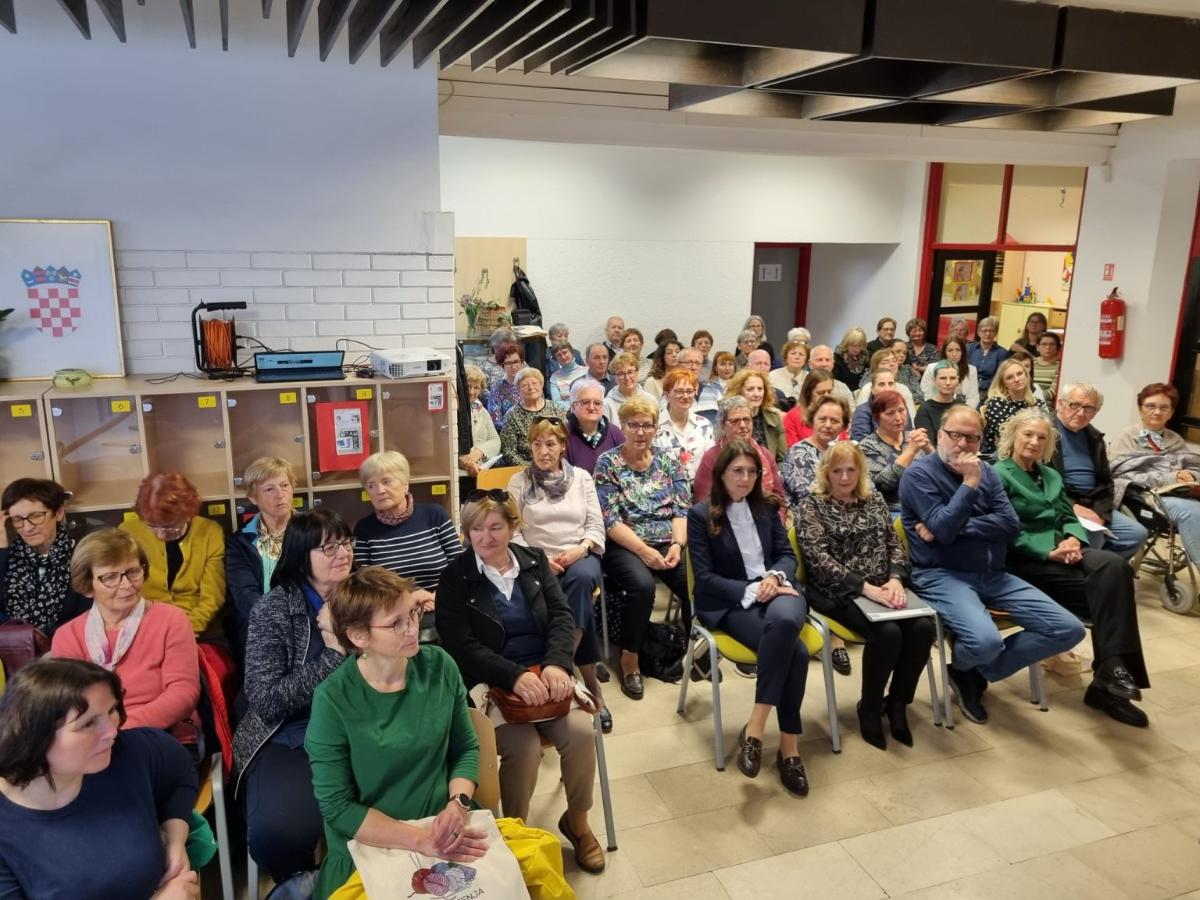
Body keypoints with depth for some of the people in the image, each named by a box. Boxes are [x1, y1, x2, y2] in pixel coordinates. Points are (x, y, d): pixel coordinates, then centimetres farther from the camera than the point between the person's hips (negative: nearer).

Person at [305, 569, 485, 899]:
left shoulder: (440, 666, -6)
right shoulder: (333, 699, -15)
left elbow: (466, 748, 4)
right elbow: (337, 807, -11)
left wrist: (457, 805, -13)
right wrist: (420, 840, -18)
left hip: (447, 840, 2)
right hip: (369, 852, -1)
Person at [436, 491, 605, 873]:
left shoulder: (535, 562, 9)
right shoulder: (455, 578, -2)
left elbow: (562, 616, 1)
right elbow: (461, 646, -10)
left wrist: (556, 664, -20)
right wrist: (515, 676, -25)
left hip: (545, 673, 3)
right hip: (493, 683, -3)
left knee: (581, 731, -21)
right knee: (524, 747, -27)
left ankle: (577, 821, 6)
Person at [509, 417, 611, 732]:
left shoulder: (582, 477, 13)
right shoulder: (519, 482, 8)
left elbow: (596, 525, 8)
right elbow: (513, 532, 2)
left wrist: (581, 549, -12)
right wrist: (539, 559, -13)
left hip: (579, 557, 2)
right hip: (537, 561, -1)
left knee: (581, 578, -37)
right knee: (581, 601, -33)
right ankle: (593, 688, -27)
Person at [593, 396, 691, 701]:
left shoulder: (669, 460, 10)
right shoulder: (607, 463, 0)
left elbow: (682, 509, 5)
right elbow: (610, 520, -8)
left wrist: (677, 544, -13)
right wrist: (644, 550, -18)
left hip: (669, 542, 3)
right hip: (625, 545, -3)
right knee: (642, 585, -33)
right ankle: (629, 660, -14)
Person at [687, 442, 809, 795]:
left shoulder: (766, 507, 15)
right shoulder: (700, 515, -1)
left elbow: (788, 554, 12)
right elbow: (705, 578, -6)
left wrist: (776, 577, -11)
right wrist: (750, 591, -17)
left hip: (774, 591, 4)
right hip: (729, 603, -3)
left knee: (785, 620, -36)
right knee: (794, 651, -31)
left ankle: (754, 728, -29)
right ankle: (789, 745, -19)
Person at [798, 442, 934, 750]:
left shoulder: (874, 499, 15)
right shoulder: (812, 505, -2)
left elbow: (895, 544, 11)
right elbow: (819, 558, -12)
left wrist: (895, 579, -10)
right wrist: (865, 588, -21)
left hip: (882, 588, 5)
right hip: (837, 592, -5)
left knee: (923, 627, -22)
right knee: (888, 632, -29)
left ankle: (897, 702, 0)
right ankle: (870, 708, -4)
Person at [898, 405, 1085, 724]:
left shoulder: (986, 471, 13)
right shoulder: (919, 474, -6)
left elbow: (1011, 524, 0)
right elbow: (944, 530, -17)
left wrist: (957, 527, -11)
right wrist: (969, 483, -16)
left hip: (993, 575, 7)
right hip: (941, 575, -7)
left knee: (1069, 629, -5)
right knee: (986, 641, -33)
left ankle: (978, 673, 6)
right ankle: (961, 666, 8)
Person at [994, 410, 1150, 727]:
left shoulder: (1051, 475, 24)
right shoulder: (998, 475, -2)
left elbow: (1069, 517, 17)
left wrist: (1073, 539, -7)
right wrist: (1049, 551, -19)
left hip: (1060, 551, 6)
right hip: (1024, 560, -6)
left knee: (1114, 566, -26)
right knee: (1106, 588, -26)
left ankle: (1111, 669, -25)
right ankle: (1110, 670, -19)